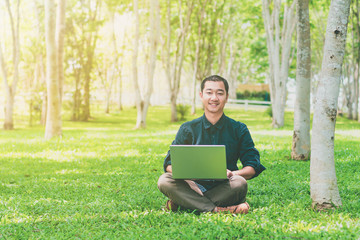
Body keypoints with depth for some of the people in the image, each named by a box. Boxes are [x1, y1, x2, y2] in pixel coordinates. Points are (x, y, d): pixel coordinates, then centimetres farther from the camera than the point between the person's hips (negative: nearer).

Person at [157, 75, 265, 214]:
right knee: (164, 180, -26)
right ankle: (218, 210, -35)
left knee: (239, 183, -34)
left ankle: (179, 203, -29)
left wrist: (233, 174, -19)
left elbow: (253, 166, 3)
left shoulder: (238, 129, 7)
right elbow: (170, 163, 3)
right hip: (195, 186, 1)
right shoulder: (188, 129, 7)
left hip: (224, 189, 0)